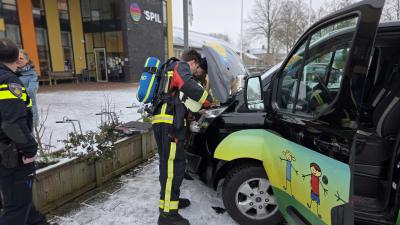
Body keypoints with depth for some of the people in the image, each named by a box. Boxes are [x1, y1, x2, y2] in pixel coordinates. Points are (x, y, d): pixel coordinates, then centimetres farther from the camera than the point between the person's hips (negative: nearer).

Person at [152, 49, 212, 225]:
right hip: (169, 123, -11)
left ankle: (171, 199, 30)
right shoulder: (181, 66, 4)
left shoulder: (171, 71, 34)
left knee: (169, 164, 17)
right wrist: (207, 100, -7)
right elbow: (189, 85, -18)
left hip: (164, 122, 11)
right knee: (173, 166, -12)